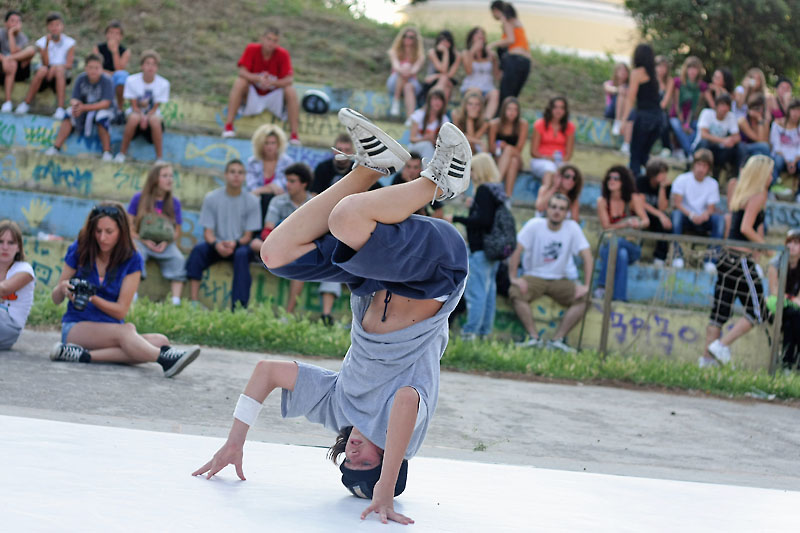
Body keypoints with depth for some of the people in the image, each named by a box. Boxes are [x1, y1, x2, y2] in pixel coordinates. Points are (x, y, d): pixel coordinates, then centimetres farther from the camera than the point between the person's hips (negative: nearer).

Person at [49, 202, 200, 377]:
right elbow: (56, 299, 4)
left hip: (113, 326, 2)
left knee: (159, 341, -28)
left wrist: (91, 298, -21)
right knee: (126, 330, -34)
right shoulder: (78, 251, 1)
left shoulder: (132, 260, 1)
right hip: (76, 327, -2)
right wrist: (63, 289, -21)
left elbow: (120, 311, -3)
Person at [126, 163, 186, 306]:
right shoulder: (139, 198, 1)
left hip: (165, 244, 2)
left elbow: (177, 232, 8)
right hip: (141, 241, -2)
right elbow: (129, 227, -1)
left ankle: (176, 301, -33)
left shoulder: (174, 203, 7)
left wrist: (166, 243, -13)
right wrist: (145, 241, -16)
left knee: (178, 260, -27)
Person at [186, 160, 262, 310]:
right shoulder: (212, 198, 1)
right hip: (216, 245, 1)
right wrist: (216, 244, -25)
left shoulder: (251, 201, -1)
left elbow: (248, 236, -3)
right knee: (198, 250, -29)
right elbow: (208, 232, -2)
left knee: (242, 254, -35)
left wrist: (235, 243, -25)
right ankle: (194, 301, -35)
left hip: (240, 245, -1)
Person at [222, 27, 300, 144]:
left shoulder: (283, 54, -14)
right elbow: (242, 72, -22)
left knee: (291, 91, -28)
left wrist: (272, 82, -41)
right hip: (253, 94, 0)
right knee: (239, 82, -28)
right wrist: (259, 79, -40)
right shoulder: (252, 49, -14)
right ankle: (228, 126, -29)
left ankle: (294, 135, -27)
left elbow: (289, 80, -22)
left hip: (273, 96, 0)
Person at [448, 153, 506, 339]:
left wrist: (456, 219, -14)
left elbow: (482, 220, -20)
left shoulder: (483, 190, -13)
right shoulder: (497, 190, 11)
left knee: (475, 291, -7)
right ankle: (485, 331, 15)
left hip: (480, 250, -9)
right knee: (489, 291, 11)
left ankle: (470, 332, -8)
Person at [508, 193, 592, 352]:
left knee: (582, 299, -24)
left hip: (559, 279, 2)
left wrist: (585, 286, -14)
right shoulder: (534, 225, -8)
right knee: (515, 293, -32)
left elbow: (587, 256, -6)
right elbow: (516, 251, -12)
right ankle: (534, 338, -26)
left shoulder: (572, 228, -5)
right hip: (534, 277, -2)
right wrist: (514, 278, -21)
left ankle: (557, 340, -23)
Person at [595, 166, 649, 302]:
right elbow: (606, 227, -8)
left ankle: (602, 285, -35)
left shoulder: (633, 199, -1)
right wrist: (627, 224, -25)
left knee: (617, 241, -34)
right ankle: (619, 298, -38)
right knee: (621, 255, -35)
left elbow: (646, 221, -12)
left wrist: (638, 224, -38)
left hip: (631, 248, 0)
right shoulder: (602, 201, 0)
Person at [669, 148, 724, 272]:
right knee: (677, 213, -35)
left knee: (720, 219, -27)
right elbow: (676, 204, -12)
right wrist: (691, 215, -29)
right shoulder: (682, 180, -4)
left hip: (702, 220, 2)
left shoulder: (712, 184, 4)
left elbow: (711, 208, -2)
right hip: (685, 219, -2)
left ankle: (710, 259, -29)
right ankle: (677, 255, -32)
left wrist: (706, 214, -28)